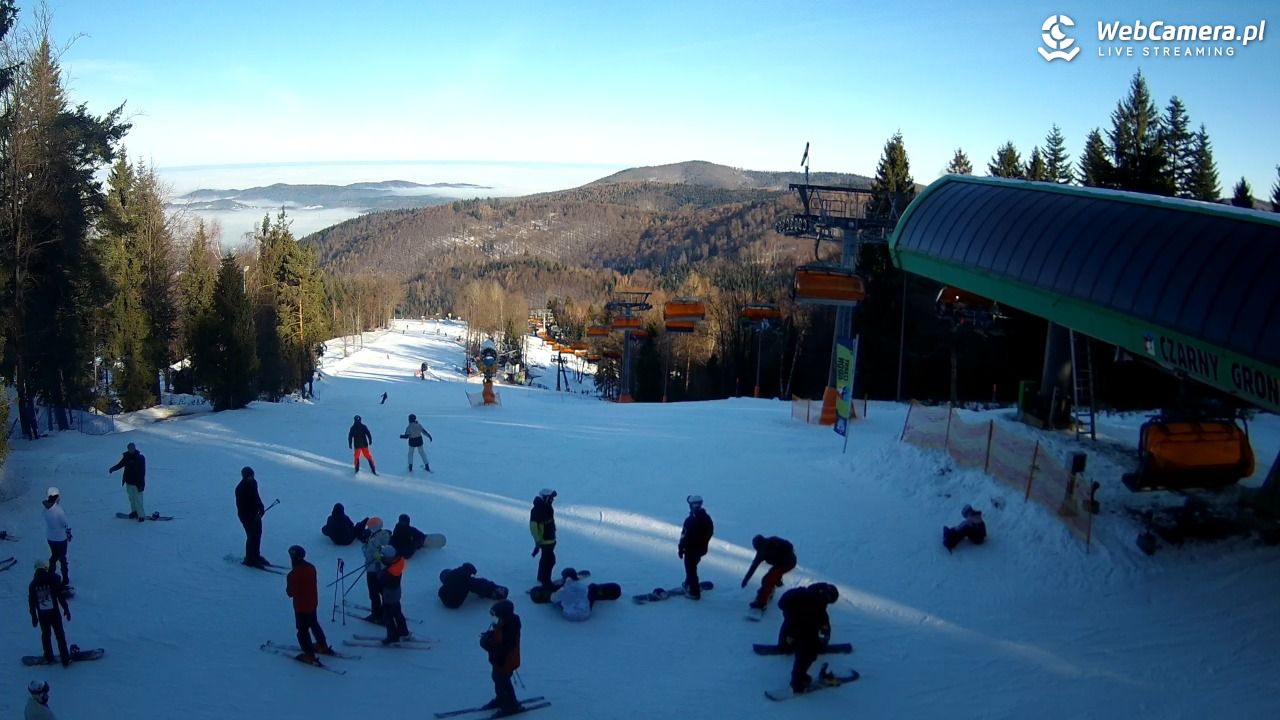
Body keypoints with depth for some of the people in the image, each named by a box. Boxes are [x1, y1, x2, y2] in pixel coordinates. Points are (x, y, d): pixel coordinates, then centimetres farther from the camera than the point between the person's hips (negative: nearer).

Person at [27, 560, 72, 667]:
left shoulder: (33, 584, -1)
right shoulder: (53, 580, -9)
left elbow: (31, 602, 4)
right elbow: (61, 596, -8)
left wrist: (33, 616, 13)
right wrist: (66, 609, 1)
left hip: (42, 615, 3)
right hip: (54, 613, -2)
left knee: (45, 635, 20)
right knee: (60, 635, 4)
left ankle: (48, 657, 27)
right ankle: (65, 659, 4)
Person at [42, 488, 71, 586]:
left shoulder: (46, 507, -13)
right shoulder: (58, 510, -29)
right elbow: (65, 524, -17)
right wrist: (69, 533, -4)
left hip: (50, 537, 5)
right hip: (60, 538, -5)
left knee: (54, 556, 25)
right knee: (62, 558, 12)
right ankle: (65, 580, 23)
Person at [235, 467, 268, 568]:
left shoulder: (253, 482, 2)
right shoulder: (240, 489, -20)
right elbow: (240, 505, -19)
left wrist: (261, 508, 8)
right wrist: (251, 516, -21)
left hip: (255, 514, 8)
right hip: (247, 516, -8)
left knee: (258, 534, 14)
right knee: (252, 536, -6)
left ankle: (256, 556, 28)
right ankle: (249, 559, 5)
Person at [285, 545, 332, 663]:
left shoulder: (293, 574, -25)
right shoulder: (311, 567, -3)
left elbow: (290, 592, -18)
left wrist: (288, 588, 2)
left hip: (301, 606, -8)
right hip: (312, 603, 8)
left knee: (303, 630, 5)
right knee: (314, 625, 25)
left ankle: (309, 655, 8)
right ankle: (323, 646, 38)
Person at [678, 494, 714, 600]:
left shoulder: (690, 520, -26)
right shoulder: (706, 518, -5)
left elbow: (684, 536, -21)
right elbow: (711, 532, 8)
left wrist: (681, 549, -9)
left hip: (690, 549, -7)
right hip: (701, 549, 7)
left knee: (691, 569, 7)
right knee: (692, 567, 28)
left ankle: (694, 592, 10)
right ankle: (689, 584, 44)